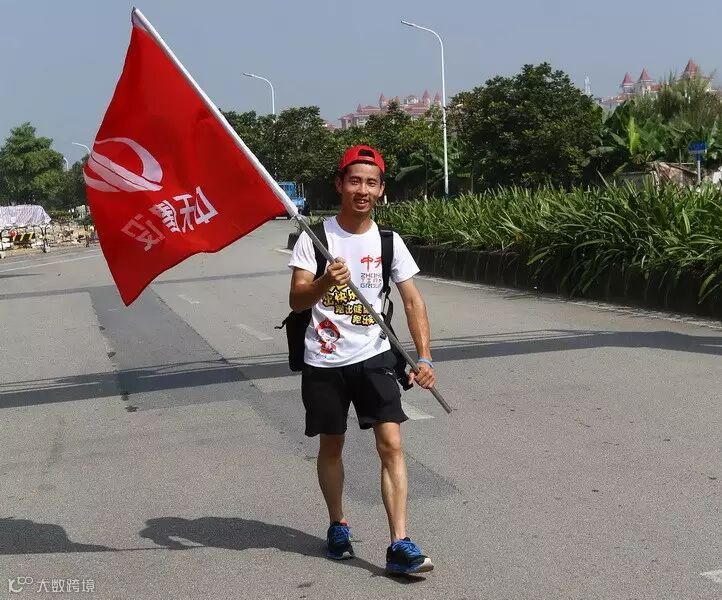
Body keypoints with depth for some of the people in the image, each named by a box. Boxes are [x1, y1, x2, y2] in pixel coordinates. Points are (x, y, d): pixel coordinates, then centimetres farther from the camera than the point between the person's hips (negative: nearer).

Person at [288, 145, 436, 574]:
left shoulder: (389, 242, -1)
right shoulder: (316, 236, -7)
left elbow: (413, 301, 2)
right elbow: (297, 301, -15)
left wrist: (424, 357, -9)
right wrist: (325, 282, -36)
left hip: (374, 357, 1)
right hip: (324, 361, -1)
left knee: (392, 444, -9)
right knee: (331, 445, 12)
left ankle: (400, 545, -6)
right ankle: (338, 526, 33)